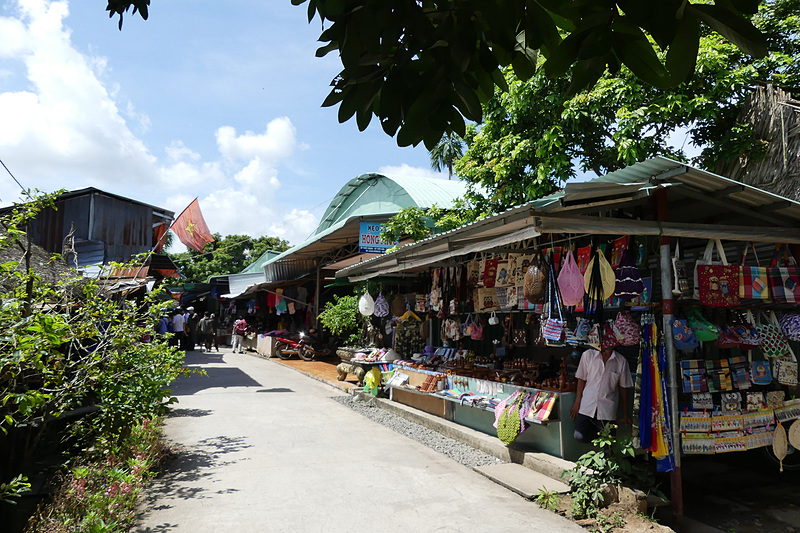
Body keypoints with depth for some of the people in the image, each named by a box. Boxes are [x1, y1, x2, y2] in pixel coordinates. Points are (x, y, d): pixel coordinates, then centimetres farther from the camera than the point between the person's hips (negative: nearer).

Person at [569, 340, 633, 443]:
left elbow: (623, 387, 6)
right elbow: (581, 379, 4)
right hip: (587, 404, 0)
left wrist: (625, 414, 12)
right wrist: (577, 403, 4)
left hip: (607, 408, 0)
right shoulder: (588, 355, -3)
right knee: (580, 436, -8)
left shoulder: (621, 361, -3)